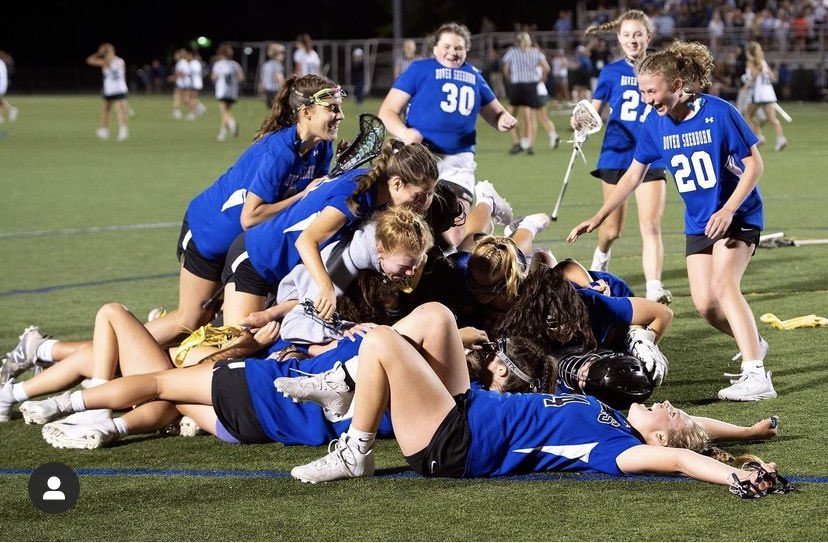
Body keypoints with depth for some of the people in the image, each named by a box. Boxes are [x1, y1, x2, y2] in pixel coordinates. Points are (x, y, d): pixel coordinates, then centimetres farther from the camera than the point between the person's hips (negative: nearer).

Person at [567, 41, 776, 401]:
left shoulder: (719, 114, -20)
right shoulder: (655, 124, -4)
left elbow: (754, 165, -14)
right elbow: (634, 175, 8)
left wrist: (729, 210, -24)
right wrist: (598, 218, 5)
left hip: (737, 216, -6)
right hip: (698, 223, 6)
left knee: (723, 284, -25)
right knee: (704, 304, -2)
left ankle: (755, 376, -31)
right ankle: (753, 344, 27)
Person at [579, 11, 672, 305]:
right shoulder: (611, 72, 1)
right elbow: (594, 111, 4)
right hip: (616, 155, 1)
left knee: (651, 225, -15)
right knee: (613, 229, 11)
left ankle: (654, 289, -21)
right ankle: (601, 257, 45)